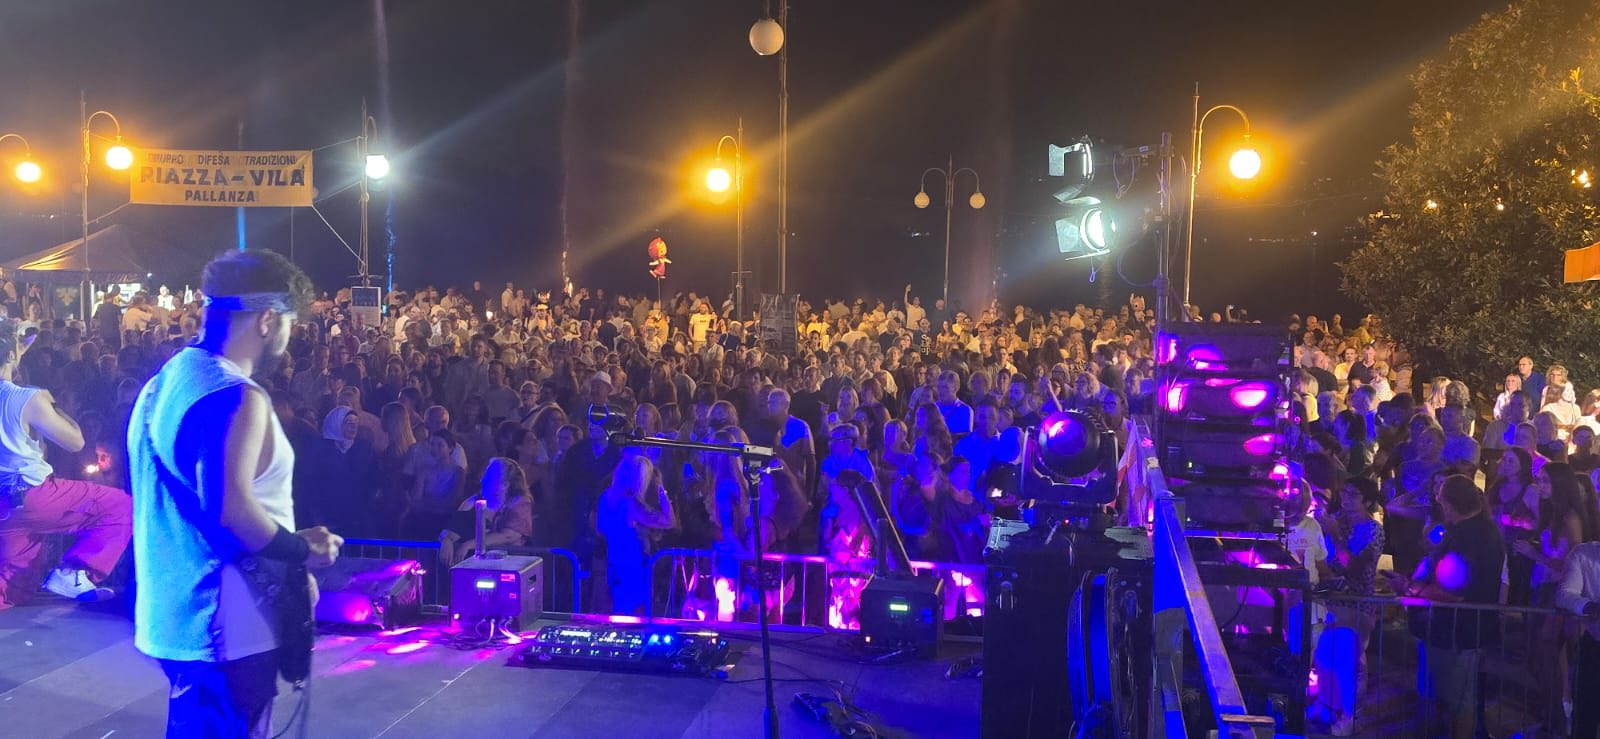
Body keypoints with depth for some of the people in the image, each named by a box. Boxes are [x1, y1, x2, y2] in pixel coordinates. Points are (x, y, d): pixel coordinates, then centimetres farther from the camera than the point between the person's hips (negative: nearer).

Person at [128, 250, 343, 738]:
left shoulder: (165, 381, 11)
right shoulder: (238, 397, -20)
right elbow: (232, 510, -30)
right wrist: (304, 551, -14)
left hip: (171, 611, 9)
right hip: (225, 623, -9)